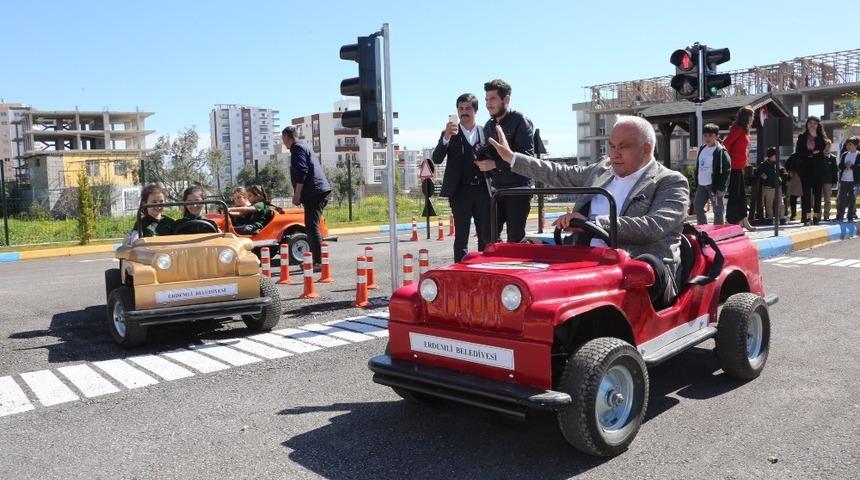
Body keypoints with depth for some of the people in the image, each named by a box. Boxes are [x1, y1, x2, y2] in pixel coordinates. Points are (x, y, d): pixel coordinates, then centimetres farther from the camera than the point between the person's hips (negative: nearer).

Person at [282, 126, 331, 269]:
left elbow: (301, 172, -16)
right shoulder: (304, 148, 26)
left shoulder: (297, 149, -4)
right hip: (321, 192, 10)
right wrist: (299, 195, 26)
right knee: (312, 228, 15)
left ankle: (318, 262, -15)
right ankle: (315, 260, 18)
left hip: (314, 193, -10)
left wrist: (297, 194, -14)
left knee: (312, 228, -12)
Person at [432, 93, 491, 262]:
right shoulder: (450, 134, 5)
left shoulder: (485, 132, 11)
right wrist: (446, 137, -25)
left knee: (486, 235, 6)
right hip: (460, 191, -2)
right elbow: (437, 159, -9)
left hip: (483, 190, 2)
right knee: (461, 237, 1)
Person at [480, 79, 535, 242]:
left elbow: (526, 155, -16)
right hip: (497, 189, 6)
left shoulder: (520, 120, -5)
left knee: (515, 239, -4)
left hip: (519, 188, -6)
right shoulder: (488, 126, 16)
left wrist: (494, 164, -17)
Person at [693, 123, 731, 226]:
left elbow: (726, 170, -13)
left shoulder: (720, 151, -9)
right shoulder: (702, 149, 14)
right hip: (701, 185, 8)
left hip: (714, 185, -7)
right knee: (697, 207, 7)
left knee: (717, 211, 1)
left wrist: (721, 188, -16)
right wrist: (696, 184, 15)